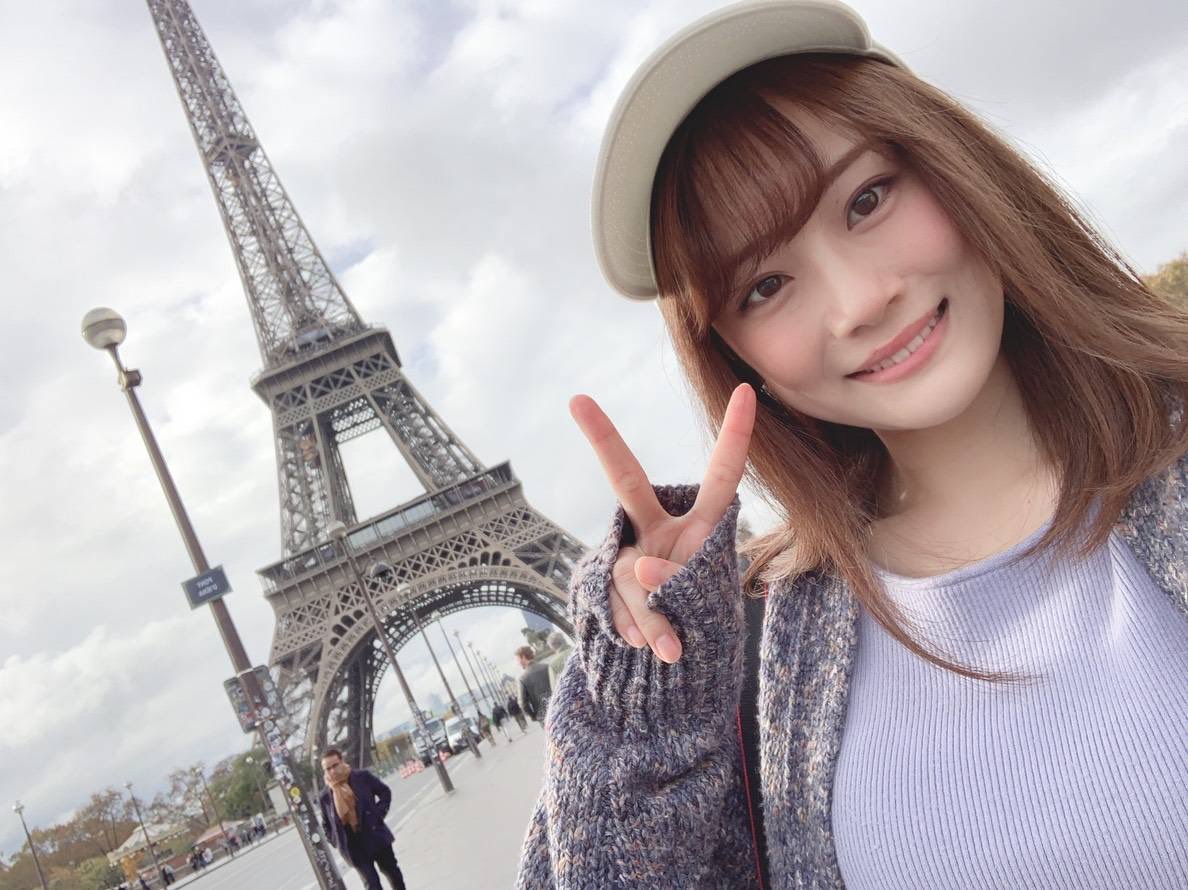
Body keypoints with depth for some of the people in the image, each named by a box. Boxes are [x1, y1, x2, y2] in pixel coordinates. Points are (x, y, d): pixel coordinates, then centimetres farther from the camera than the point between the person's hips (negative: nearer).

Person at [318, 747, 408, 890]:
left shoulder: (362, 777, -7)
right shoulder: (325, 797, -5)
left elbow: (385, 792, 5)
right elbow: (326, 825, 10)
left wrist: (378, 815, -5)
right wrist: (337, 844, 1)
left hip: (377, 838, 1)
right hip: (354, 848, -1)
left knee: (393, 873, 17)